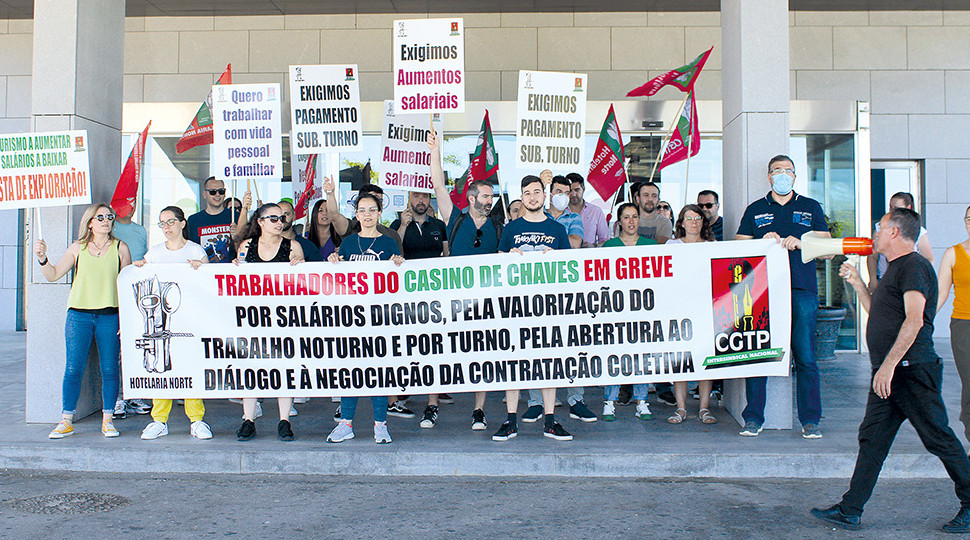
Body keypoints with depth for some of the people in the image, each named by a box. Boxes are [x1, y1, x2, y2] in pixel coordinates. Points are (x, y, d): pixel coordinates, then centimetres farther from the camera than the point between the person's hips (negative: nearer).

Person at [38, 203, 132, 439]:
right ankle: (66, 421, 11)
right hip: (79, 314, 1)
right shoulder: (77, 248, 9)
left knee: (110, 369, 2)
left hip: (110, 315, 0)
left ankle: (107, 420, 13)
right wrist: (42, 257, -8)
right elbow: (53, 275, 10)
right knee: (73, 369, 0)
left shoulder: (120, 248, 6)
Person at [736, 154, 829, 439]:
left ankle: (810, 420, 8)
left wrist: (799, 243, -7)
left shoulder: (811, 207, 16)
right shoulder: (755, 210, 15)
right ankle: (753, 418, 6)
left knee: (805, 356, -1)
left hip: (802, 289, 0)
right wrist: (763, 242, -7)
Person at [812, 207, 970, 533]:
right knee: (872, 438, 7)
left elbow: (914, 320, -22)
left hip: (912, 369, -10)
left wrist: (889, 365, -25)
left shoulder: (914, 266, -12)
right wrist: (857, 284, 21)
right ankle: (850, 511, 10)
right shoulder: (896, 269, 20)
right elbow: (878, 314, 28)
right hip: (888, 373, 10)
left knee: (939, 439, 2)